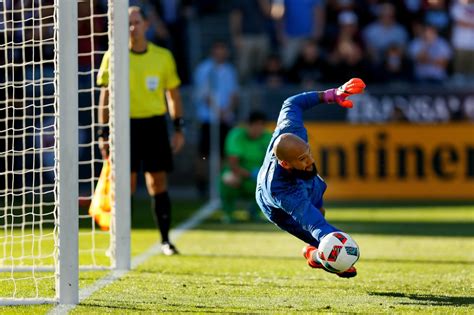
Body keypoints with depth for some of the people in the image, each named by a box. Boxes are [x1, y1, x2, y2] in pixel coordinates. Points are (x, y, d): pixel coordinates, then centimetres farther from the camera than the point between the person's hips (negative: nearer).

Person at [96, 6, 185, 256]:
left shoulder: (163, 57, 5)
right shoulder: (113, 57, 0)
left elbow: (173, 94, 12)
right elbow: (105, 96, 2)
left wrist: (178, 128, 6)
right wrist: (103, 133, -2)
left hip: (155, 124, 2)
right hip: (125, 124, -1)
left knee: (158, 184, 3)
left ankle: (165, 240, 12)